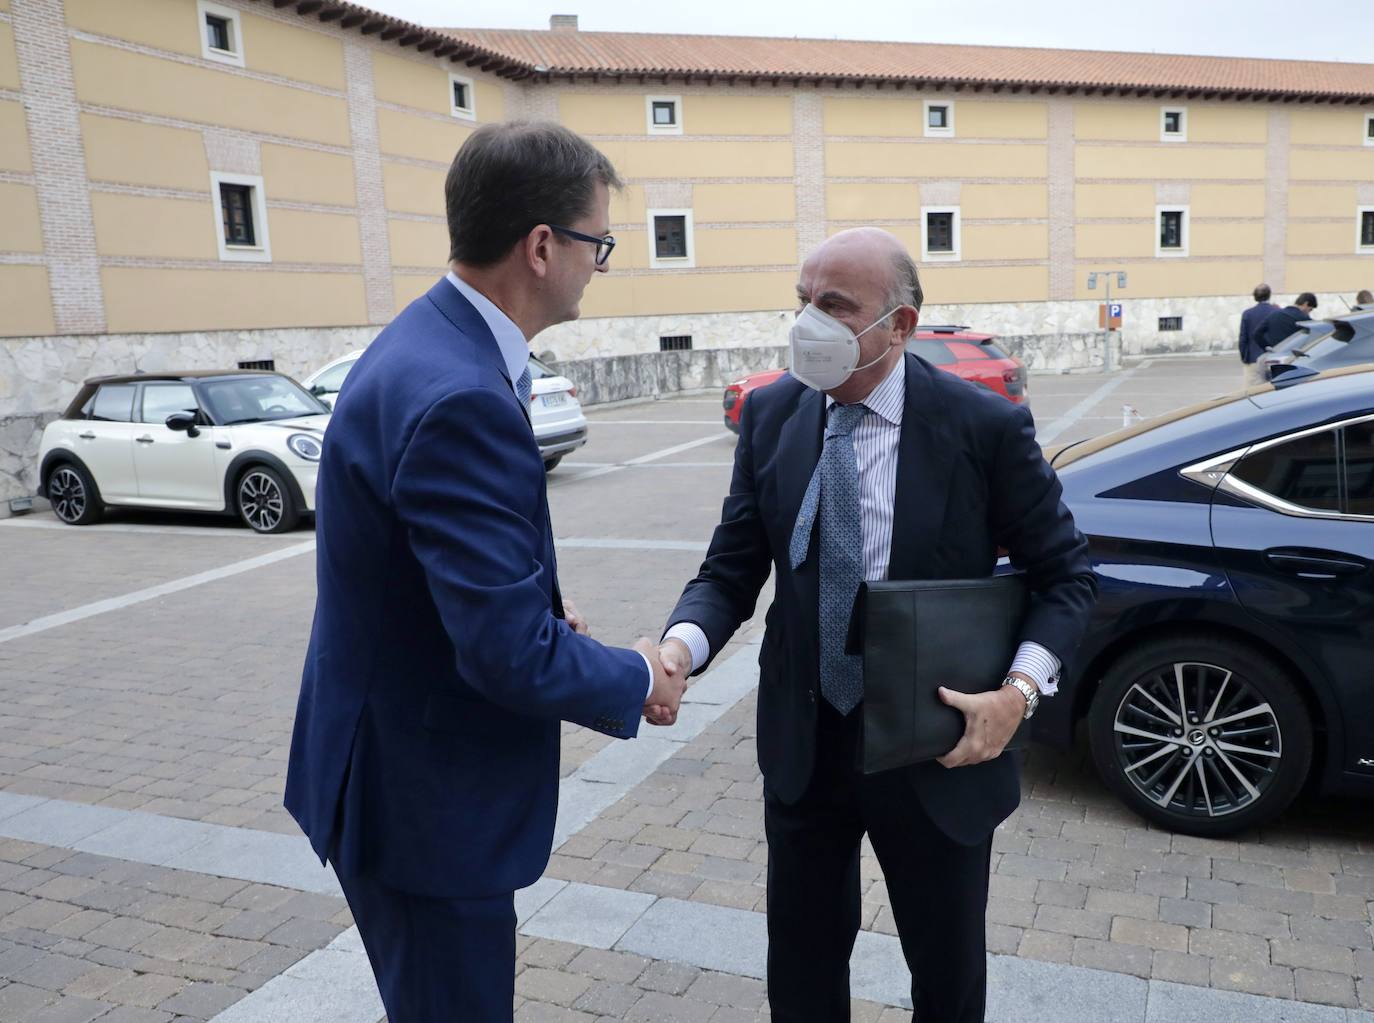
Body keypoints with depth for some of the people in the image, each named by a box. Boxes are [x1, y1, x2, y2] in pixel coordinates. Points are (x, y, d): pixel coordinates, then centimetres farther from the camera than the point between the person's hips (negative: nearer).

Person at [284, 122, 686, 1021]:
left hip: (405, 761, 9)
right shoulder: (460, 397, -30)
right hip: (422, 794, -9)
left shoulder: (431, 341, 2)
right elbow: (511, 654, -30)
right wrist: (638, 681, -12)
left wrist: (540, 600, 6)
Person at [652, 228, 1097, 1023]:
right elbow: (731, 571, -2)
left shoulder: (986, 426, -14)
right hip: (804, 744, 3)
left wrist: (1020, 690, -19)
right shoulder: (772, 416, -4)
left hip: (939, 752, -2)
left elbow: (1068, 575, -4)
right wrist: (681, 646, -23)